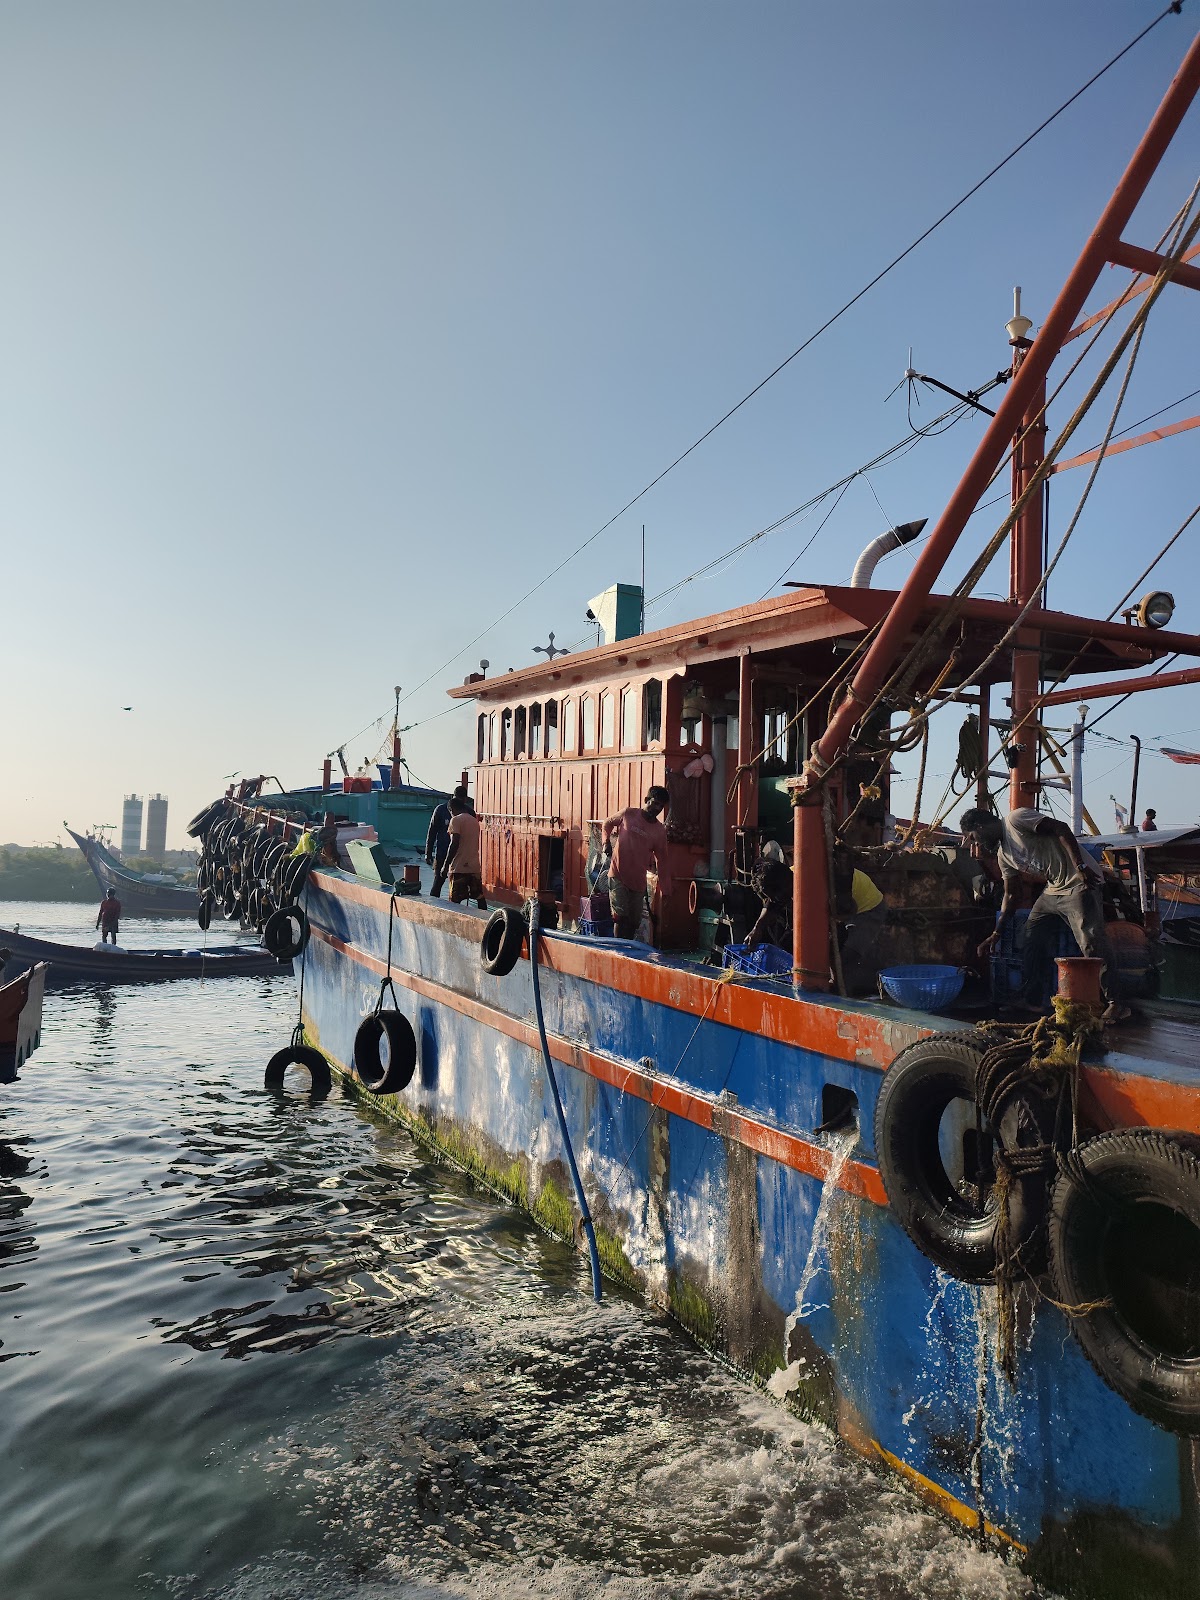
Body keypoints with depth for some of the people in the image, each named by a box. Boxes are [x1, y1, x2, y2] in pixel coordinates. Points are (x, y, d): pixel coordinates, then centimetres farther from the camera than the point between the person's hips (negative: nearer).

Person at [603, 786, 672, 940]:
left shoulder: (660, 831, 3)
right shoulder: (628, 814, -3)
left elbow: (661, 861, 7)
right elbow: (608, 823, 15)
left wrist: (665, 889, 5)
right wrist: (606, 842, -1)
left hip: (638, 881, 3)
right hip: (618, 876, -3)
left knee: (634, 922, 10)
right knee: (621, 916, -12)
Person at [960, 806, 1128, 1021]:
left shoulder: (1015, 819, -11)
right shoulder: (1003, 855, 15)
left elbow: (1061, 829, -19)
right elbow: (1010, 895, 20)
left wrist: (1080, 867, -27)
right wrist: (996, 934, 19)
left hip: (1079, 882, -10)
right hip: (1053, 889, 10)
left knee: (1092, 941, -16)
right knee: (1033, 937, 8)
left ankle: (1117, 1004, -8)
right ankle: (1032, 1000, 16)